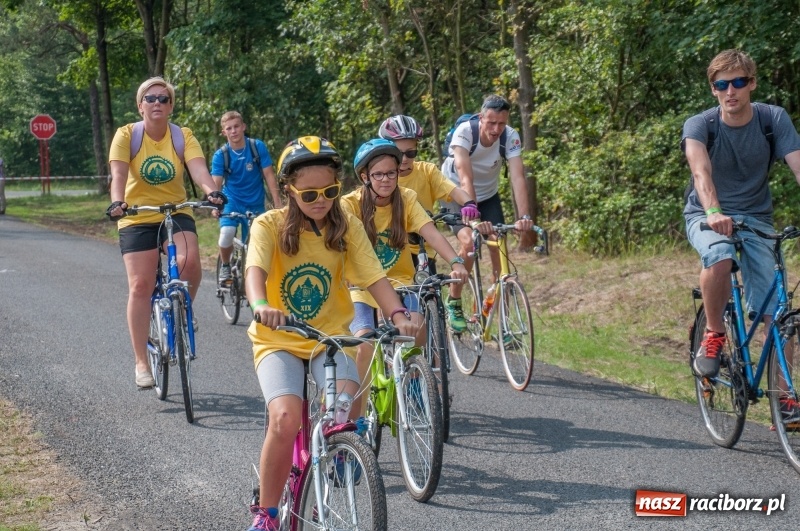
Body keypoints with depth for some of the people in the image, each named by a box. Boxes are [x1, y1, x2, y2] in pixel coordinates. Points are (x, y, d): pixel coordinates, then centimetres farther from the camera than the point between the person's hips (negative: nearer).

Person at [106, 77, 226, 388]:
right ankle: (141, 363, -1)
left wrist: (212, 192, -40)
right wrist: (117, 201, -40)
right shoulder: (127, 135, -7)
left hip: (176, 214, 1)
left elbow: (198, 168, -20)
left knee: (190, 262, -27)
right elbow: (118, 172, -21)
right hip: (137, 219, -1)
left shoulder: (183, 136, -3)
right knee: (140, 285, -9)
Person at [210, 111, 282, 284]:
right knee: (226, 233, -26)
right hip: (232, 201, -1)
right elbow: (216, 184, -17)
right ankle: (225, 266, 0)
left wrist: (278, 204, -13)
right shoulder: (220, 155, -12)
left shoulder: (258, 147, -12)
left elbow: (269, 176, -9)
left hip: (256, 204, 1)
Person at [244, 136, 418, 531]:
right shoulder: (270, 225, -10)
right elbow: (255, 270, -27)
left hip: (330, 338, 2)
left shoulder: (347, 227, -2)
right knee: (286, 417, -25)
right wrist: (261, 305, -49)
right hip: (279, 340, -2)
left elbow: (374, 277, -11)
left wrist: (398, 315, -30)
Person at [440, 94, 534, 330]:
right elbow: (466, 180, -41)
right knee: (469, 243, -24)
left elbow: (518, 178, -31)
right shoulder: (464, 132, -32)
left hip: (488, 195, 3)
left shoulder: (510, 137, -23)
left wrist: (524, 216, -45)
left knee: (498, 248, -11)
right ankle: (453, 302, -1)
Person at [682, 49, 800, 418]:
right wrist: (714, 212, -50)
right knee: (720, 256, -37)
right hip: (706, 217, -2)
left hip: (755, 218, 2)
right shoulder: (699, 125, -12)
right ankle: (714, 333, -14)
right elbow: (701, 170, -31)